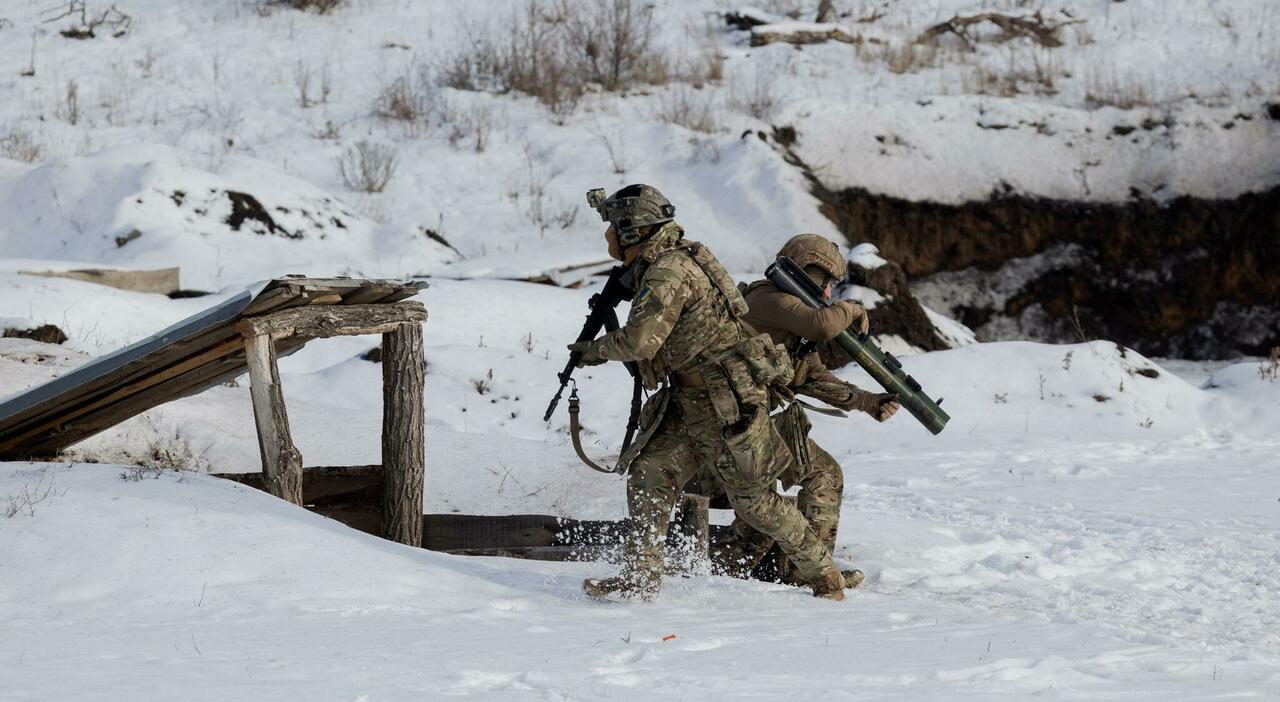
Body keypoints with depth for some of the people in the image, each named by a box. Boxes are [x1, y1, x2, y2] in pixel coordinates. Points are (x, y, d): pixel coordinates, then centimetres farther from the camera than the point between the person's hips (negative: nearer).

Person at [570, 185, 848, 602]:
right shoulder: (654, 266, 12)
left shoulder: (669, 271, -20)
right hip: (689, 400, 10)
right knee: (649, 474, 0)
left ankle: (824, 578, 13)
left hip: (727, 401, -10)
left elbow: (639, 340, -28)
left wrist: (597, 349, -11)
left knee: (754, 501, -1)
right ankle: (640, 578, 0)